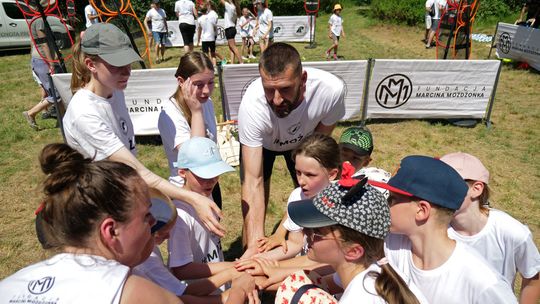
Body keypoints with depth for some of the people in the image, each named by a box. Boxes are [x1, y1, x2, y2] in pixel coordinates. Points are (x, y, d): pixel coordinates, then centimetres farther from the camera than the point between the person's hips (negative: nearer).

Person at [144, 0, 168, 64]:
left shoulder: (162, 11, 9)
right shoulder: (151, 12, -5)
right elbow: (145, 21, -5)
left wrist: (167, 29, 16)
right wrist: (148, 30, -14)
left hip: (163, 30, 4)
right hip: (156, 30, -4)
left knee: (163, 44, 3)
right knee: (157, 44, -19)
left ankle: (163, 58, 18)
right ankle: (157, 58, -13)